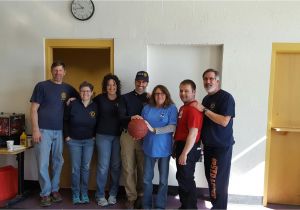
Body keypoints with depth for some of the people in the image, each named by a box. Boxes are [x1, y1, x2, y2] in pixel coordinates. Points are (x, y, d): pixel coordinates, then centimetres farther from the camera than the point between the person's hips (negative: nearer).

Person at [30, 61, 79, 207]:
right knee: (43, 163, -1)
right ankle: (45, 193, 14)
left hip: (60, 131, 4)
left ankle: (55, 190, 26)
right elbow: (33, 109, -4)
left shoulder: (68, 89, 9)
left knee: (58, 162, 11)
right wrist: (35, 130, -11)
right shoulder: (42, 86, -1)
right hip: (43, 130, -3)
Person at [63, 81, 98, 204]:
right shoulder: (73, 104, -10)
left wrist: (95, 136, 1)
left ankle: (84, 194, 21)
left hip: (89, 141, 1)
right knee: (75, 168, 4)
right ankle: (75, 194, 18)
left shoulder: (95, 106, -5)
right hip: (74, 141, -1)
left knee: (86, 168, 7)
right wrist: (66, 135, -3)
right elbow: (65, 120, -1)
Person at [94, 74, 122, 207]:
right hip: (103, 136, -2)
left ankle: (113, 194, 23)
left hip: (118, 136, 2)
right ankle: (100, 196, 15)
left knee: (116, 166, 8)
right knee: (103, 166, 0)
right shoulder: (100, 98, -1)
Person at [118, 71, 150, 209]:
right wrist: (131, 117, -24)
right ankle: (131, 197, 16)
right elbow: (121, 117, -4)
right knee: (128, 168, 3)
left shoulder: (150, 99, 7)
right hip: (128, 136, 0)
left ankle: (141, 196, 23)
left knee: (142, 168, 7)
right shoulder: (126, 98, 7)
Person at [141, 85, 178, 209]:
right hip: (149, 147, 3)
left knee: (163, 179, 10)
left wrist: (154, 130, -22)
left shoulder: (171, 108, -5)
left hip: (164, 148, -2)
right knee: (147, 178, 10)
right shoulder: (147, 108, 5)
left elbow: (172, 127, -15)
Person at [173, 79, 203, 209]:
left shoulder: (193, 109, -17)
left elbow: (193, 133, -23)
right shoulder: (183, 107, 14)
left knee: (186, 179, 0)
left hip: (188, 149, -10)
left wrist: (184, 153, -24)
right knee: (181, 178, 17)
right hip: (181, 146, 10)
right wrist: (176, 148, 20)